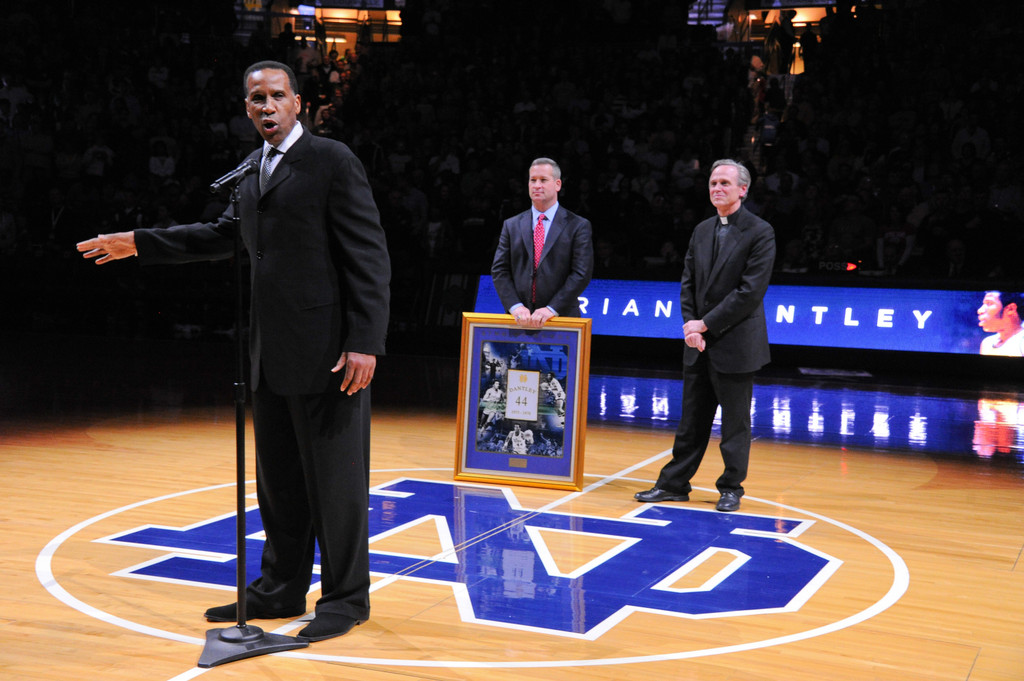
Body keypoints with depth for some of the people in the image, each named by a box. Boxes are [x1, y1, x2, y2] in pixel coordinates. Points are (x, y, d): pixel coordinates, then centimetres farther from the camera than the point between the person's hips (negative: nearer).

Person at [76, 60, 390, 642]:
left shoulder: (333, 161, -8)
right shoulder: (253, 170, 16)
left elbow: (369, 257, -12)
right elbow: (225, 235, 31)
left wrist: (365, 343, -19)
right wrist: (137, 243, 31)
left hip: (327, 352, -8)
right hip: (270, 354, 8)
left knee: (334, 479, 0)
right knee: (277, 480, 15)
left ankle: (346, 597, 13)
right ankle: (282, 589, 27)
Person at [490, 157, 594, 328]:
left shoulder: (578, 226, 3)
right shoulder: (511, 225, 13)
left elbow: (582, 273, -5)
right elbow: (499, 269, 7)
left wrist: (552, 309, -14)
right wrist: (515, 306, -9)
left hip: (562, 318, -2)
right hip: (519, 320, 2)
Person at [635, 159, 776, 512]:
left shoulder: (760, 232, -8)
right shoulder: (702, 231, 12)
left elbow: (750, 291, -15)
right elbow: (688, 284, 12)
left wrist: (707, 324, -14)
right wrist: (691, 327, -4)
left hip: (735, 345, -6)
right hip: (699, 344, 6)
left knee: (735, 421, 4)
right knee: (691, 420, 12)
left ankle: (731, 487, 16)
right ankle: (674, 484, 19)